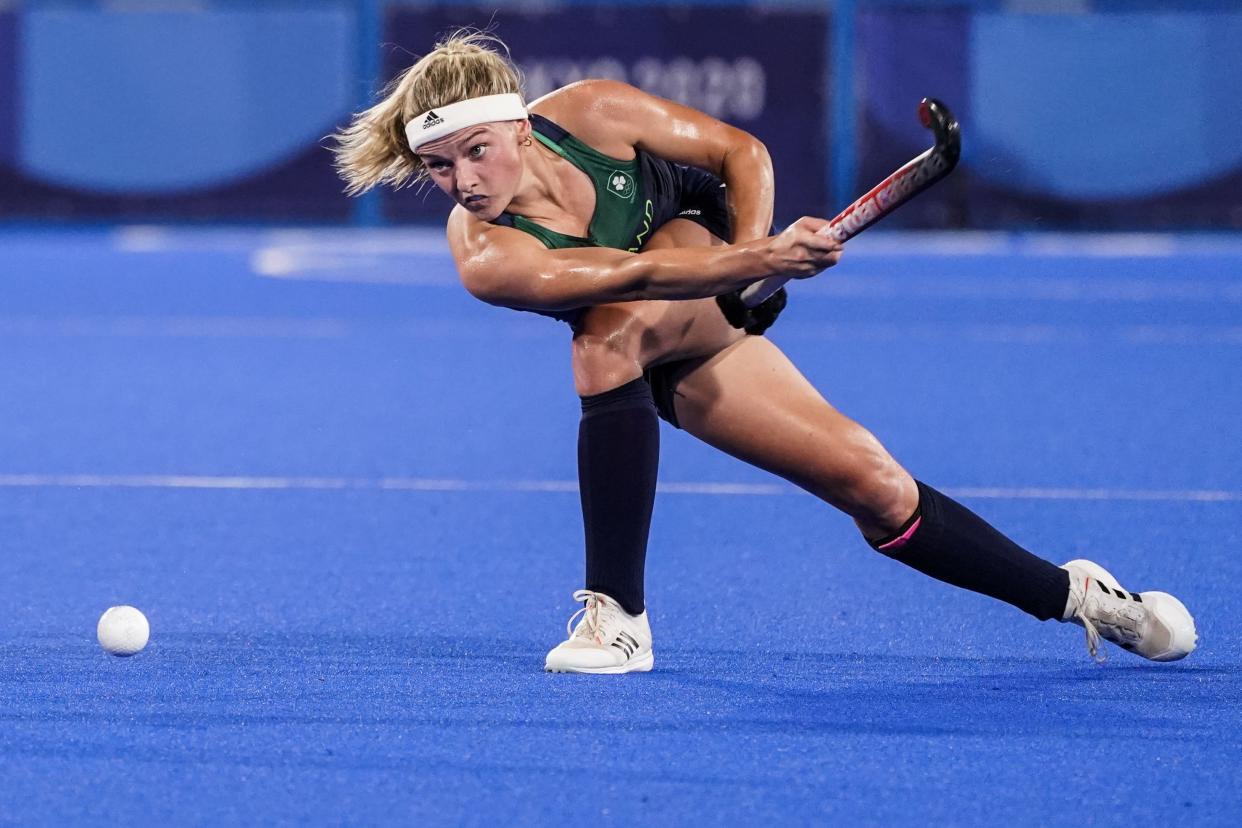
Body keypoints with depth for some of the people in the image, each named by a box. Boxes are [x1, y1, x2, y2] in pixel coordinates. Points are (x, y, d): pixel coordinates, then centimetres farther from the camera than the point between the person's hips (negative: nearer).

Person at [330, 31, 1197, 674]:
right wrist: (759, 262, -53)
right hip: (657, 371, -1)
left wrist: (749, 249, -27)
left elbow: (742, 153, -11)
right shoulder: (486, 257, -31)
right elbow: (636, 275, -40)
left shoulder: (590, 112, -25)